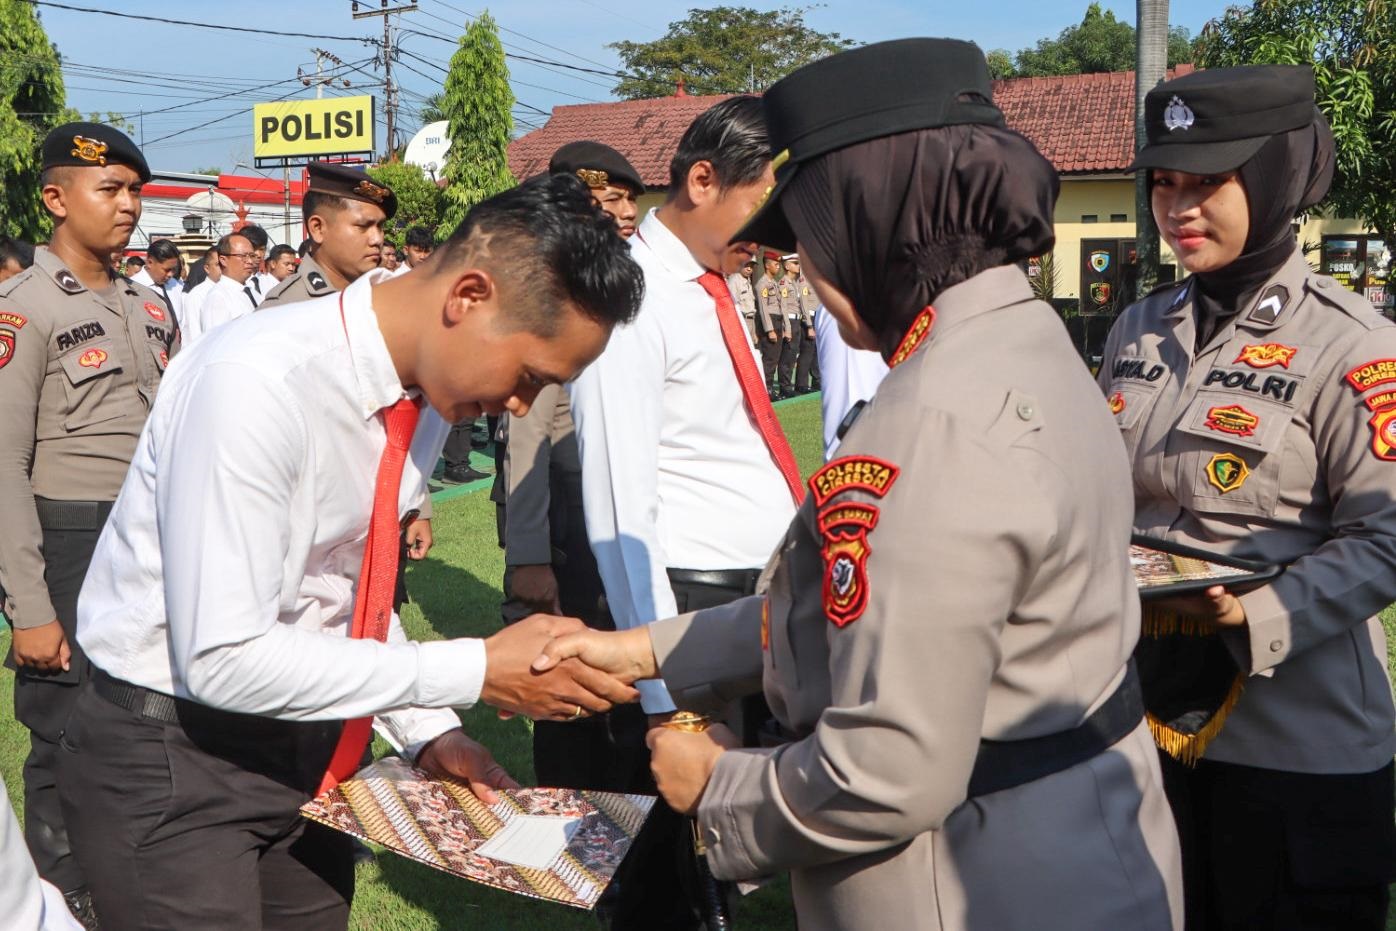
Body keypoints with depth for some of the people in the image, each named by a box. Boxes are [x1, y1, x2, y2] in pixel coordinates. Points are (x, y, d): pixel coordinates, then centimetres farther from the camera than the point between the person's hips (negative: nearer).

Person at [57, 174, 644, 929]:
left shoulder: (430, 390, -3)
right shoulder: (257, 382, -27)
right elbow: (222, 659, -27)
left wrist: (428, 732, 0)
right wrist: (476, 672, -26)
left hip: (306, 742, 7)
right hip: (172, 756, -7)